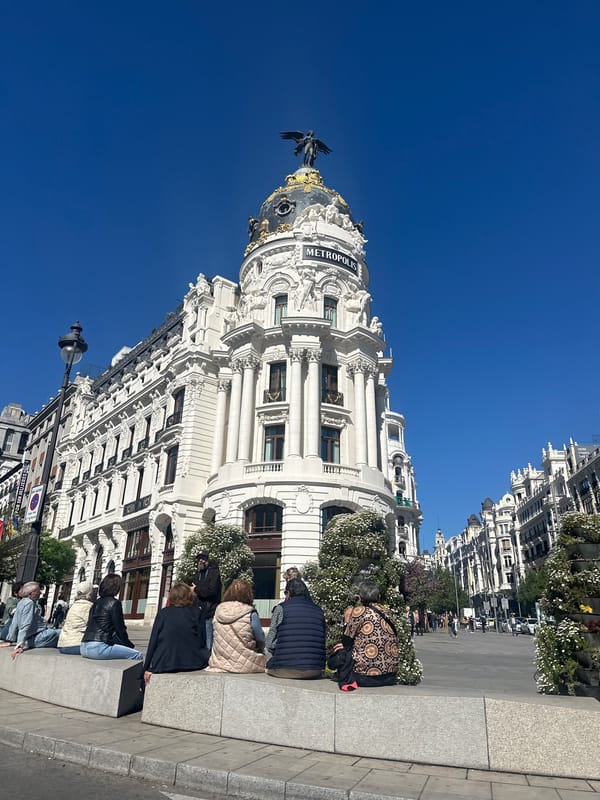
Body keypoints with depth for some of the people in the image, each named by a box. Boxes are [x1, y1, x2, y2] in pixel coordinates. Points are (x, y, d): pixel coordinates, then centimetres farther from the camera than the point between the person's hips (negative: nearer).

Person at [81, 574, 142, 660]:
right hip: (98, 648, -9)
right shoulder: (114, 603, -5)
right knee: (137, 655, -8)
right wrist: (130, 645, 11)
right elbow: (120, 628, -4)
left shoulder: (96, 603, 19)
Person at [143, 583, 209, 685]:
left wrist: (147, 668, 9)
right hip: (192, 663, -2)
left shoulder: (163, 613, 7)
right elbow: (202, 641, 3)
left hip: (163, 665, 2)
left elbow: (153, 641, 5)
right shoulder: (197, 612, 3)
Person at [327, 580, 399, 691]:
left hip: (366, 676, -7)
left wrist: (347, 622, 11)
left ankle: (349, 681, -2)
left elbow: (346, 642, -3)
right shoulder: (385, 611, 8)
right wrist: (346, 645, 24)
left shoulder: (359, 611, -11)